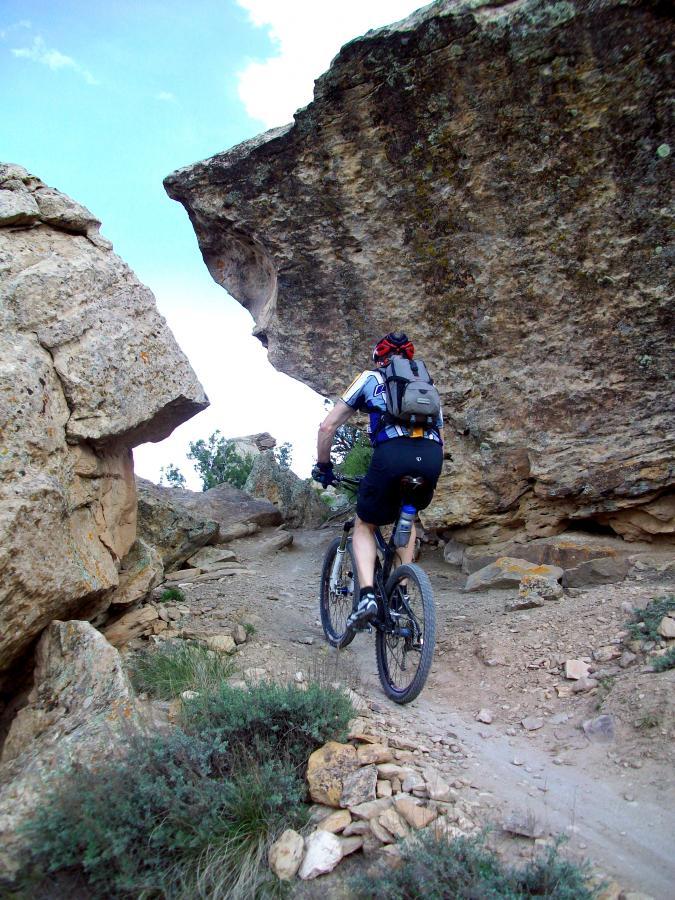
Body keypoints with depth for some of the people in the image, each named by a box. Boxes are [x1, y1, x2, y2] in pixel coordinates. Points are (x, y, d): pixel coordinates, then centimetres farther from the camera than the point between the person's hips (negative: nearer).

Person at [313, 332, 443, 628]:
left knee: (364, 526, 18)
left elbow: (327, 428, 19)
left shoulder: (369, 378, 24)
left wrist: (323, 467, 32)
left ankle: (367, 594, -2)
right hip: (431, 458, 4)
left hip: (391, 454, -3)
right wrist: (424, 478, 46)